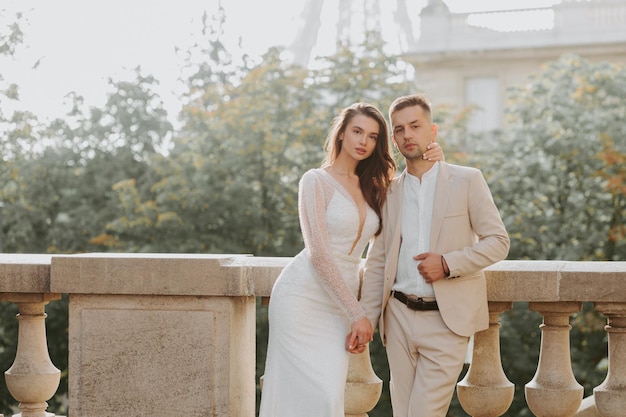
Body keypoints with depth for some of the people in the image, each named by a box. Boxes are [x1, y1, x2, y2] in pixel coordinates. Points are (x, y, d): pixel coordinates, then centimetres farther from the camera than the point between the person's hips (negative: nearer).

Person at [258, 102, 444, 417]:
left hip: (338, 305, 6)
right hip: (303, 298, -6)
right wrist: (358, 314, -13)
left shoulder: (373, 188, 15)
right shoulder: (316, 181, -5)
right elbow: (319, 254, -12)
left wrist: (429, 163, 4)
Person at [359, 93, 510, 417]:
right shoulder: (389, 192, 10)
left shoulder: (467, 180, 1)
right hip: (399, 317, 4)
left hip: (446, 320, -4)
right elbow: (377, 262, 10)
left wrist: (448, 264, -16)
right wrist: (365, 319, 1)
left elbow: (498, 241, -2)